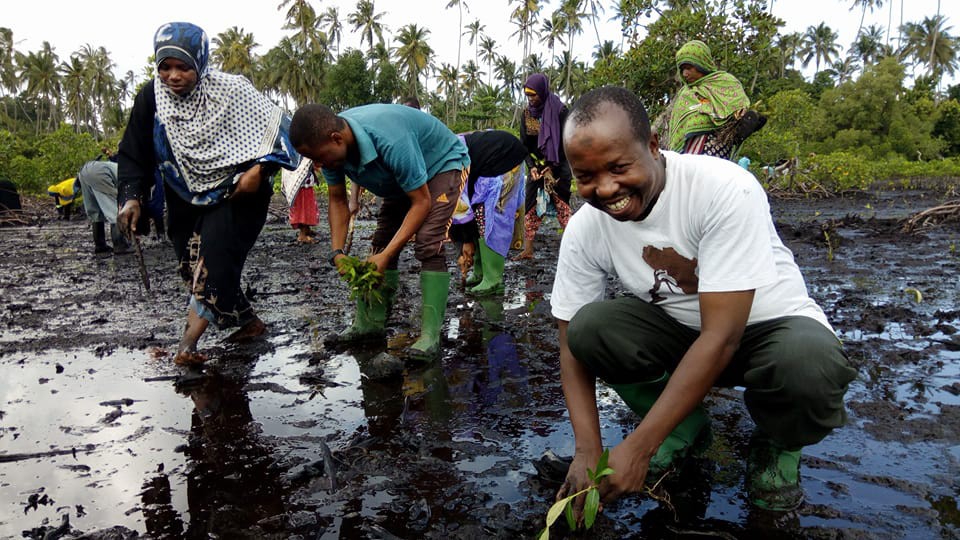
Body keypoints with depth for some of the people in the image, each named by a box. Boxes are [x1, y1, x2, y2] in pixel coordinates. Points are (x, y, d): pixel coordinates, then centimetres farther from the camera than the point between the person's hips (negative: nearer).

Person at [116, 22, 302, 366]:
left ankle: (189, 341, -14)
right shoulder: (151, 98, -6)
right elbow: (134, 153, -1)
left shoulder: (230, 90, -15)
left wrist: (259, 170, -21)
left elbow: (273, 126, -9)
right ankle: (249, 322, 18)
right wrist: (131, 196, -15)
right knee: (193, 269, 2)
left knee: (216, 258, -19)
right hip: (187, 199, 5)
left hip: (236, 193, -4)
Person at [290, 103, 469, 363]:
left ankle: (430, 336, -23)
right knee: (381, 241, 2)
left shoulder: (390, 141, -42)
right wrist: (337, 253, -20)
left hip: (443, 163, -7)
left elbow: (421, 202, -33)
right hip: (402, 176, 8)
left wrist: (386, 255, -36)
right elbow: (338, 201, -7)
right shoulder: (330, 144, -19)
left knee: (428, 245, -24)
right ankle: (370, 323, 11)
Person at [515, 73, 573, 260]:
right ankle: (528, 250, 7)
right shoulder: (527, 112, 3)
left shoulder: (559, 110, -11)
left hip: (558, 166, -5)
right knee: (531, 206, 3)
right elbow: (525, 143, 4)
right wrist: (532, 166, -7)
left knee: (562, 206, -5)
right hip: (537, 166, 5)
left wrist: (552, 166, -12)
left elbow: (565, 142, -10)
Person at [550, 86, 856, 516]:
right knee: (591, 326, -25)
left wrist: (637, 447, -32)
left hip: (768, 323, -3)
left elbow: (722, 337, -31)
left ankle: (776, 446, 1)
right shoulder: (584, 230, -16)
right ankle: (684, 426, 3)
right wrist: (588, 450, -23)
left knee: (806, 365, -37)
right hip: (678, 329, 4)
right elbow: (573, 342, -9)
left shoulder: (726, 189, -30)